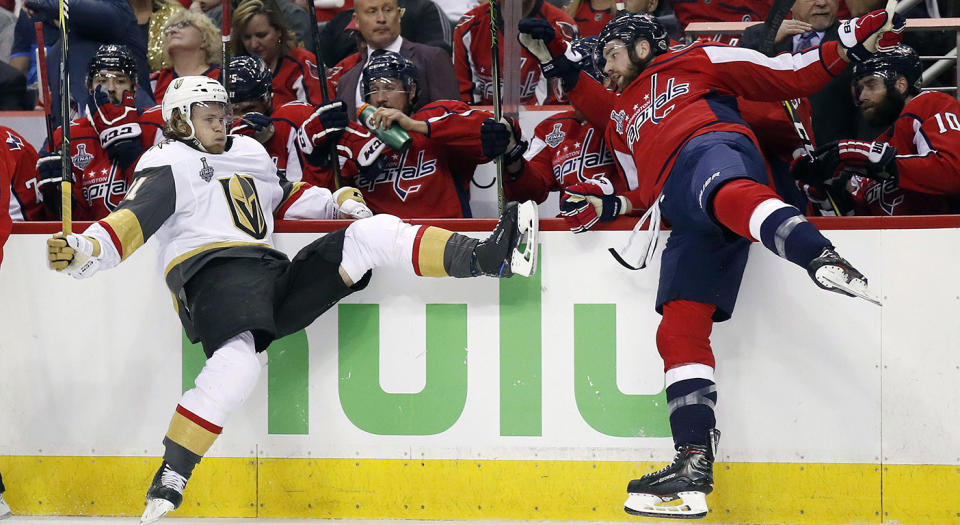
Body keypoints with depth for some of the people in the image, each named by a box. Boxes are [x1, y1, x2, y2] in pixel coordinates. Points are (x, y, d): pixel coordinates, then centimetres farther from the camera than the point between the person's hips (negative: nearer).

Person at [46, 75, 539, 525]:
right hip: (212, 276, -7)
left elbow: (286, 198, 40)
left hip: (276, 278, 7)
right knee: (238, 363, -36)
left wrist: (335, 201, 24)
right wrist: (81, 251, -25)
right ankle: (169, 480, -32)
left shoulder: (249, 153, 29)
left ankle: (484, 258, -12)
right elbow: (132, 220, -7)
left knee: (372, 233, -5)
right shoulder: (168, 166, 6)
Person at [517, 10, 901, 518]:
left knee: (722, 194, -44)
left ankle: (823, 259, -71)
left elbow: (791, 76, 18)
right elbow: (647, 195, 36)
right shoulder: (618, 121, 41)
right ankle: (695, 461, -17)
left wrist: (851, 46, 5)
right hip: (686, 218, 7)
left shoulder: (697, 61, 24)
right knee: (679, 328, -10)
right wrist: (606, 205, 17)